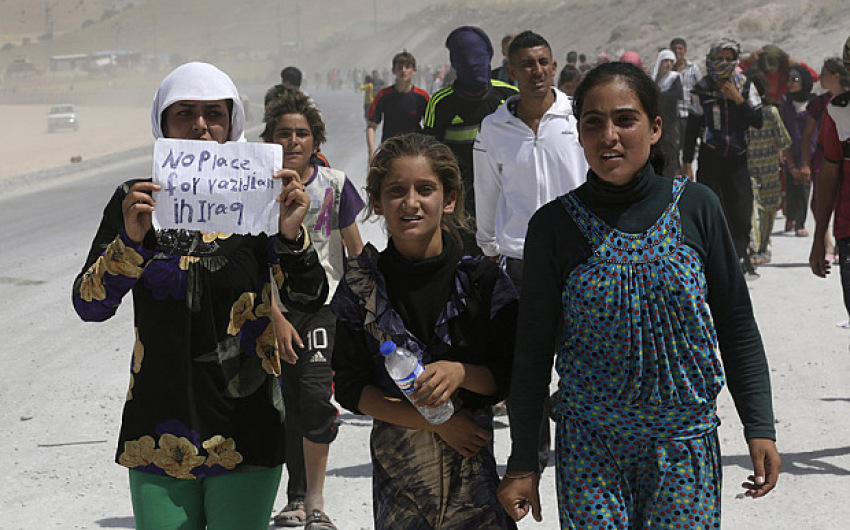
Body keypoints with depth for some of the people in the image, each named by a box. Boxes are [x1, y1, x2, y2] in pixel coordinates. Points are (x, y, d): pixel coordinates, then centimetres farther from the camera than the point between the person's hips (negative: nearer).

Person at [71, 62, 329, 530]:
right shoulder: (134, 200, 2)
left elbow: (309, 300, -3)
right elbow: (89, 306, -4)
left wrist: (290, 234, -21)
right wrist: (131, 240, -21)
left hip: (245, 430, -1)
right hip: (160, 432, 1)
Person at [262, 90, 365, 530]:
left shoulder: (333, 184, -1)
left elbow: (356, 250, 6)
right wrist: (276, 319, -11)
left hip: (323, 303, -1)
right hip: (275, 308, 2)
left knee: (315, 392, -18)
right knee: (288, 404, 6)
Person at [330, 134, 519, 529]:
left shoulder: (484, 280, -2)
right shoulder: (361, 285, -2)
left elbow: (509, 379, 0)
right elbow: (349, 388, -2)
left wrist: (459, 373, -21)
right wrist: (434, 421, -11)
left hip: (474, 467, 0)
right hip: (397, 463, 0)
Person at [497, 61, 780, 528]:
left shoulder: (696, 208, -2)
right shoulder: (554, 226, -4)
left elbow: (737, 327, 5)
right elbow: (533, 349, 1)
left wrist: (760, 428, 1)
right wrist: (523, 462, 1)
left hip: (685, 443, 1)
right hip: (589, 446, 0)